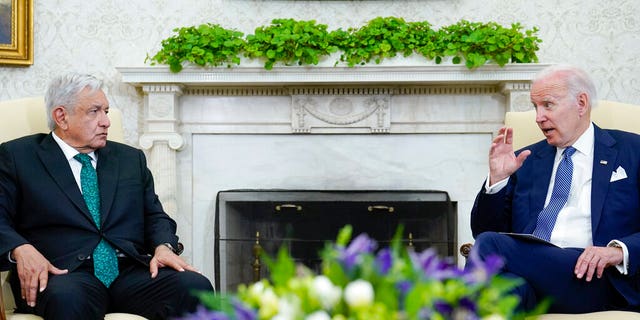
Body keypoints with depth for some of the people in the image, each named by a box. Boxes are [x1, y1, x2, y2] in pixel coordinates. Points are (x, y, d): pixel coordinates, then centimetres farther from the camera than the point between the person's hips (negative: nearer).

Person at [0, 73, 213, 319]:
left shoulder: (131, 158, 23)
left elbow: (155, 215, 19)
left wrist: (163, 246, -3)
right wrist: (21, 250, -17)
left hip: (131, 272, 4)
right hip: (65, 273, -3)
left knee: (196, 287, -26)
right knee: (67, 299, -40)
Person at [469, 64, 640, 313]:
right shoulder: (526, 160, 23)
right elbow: (484, 231, 18)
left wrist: (619, 251, -15)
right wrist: (497, 179, 2)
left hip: (591, 276, -3)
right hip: (529, 271, 3)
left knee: (490, 246, -28)